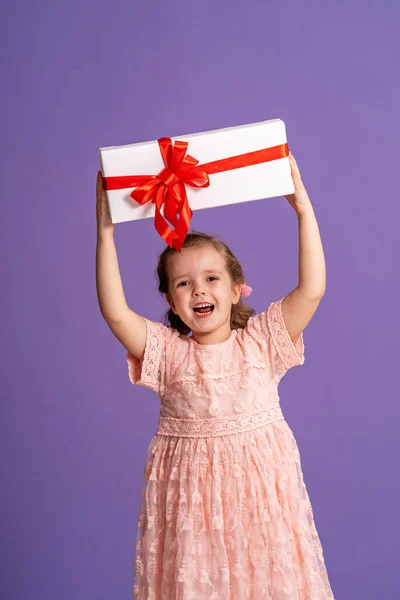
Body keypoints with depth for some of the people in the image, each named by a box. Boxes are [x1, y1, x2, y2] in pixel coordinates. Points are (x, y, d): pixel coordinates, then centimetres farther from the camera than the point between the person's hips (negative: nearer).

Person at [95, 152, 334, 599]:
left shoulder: (262, 340, -1)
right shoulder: (166, 351, -1)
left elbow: (311, 290, -10)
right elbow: (115, 312, -14)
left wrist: (303, 209, -14)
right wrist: (105, 231, -17)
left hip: (259, 483, 0)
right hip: (189, 490, 0)